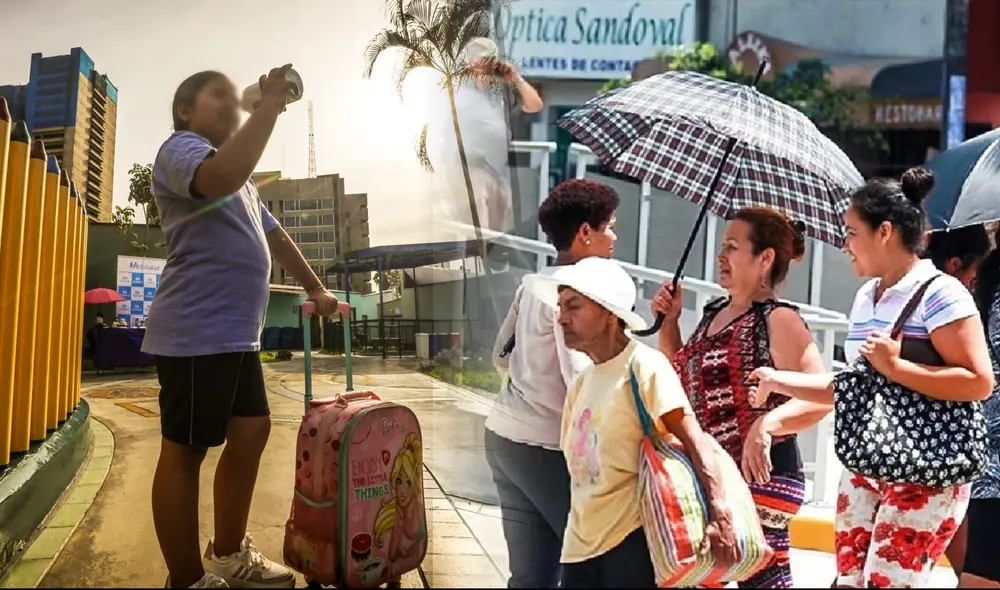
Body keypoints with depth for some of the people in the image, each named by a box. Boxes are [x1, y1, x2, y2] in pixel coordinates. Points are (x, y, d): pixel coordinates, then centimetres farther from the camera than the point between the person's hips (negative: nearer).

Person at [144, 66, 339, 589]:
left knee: (251, 432, 14)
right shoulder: (181, 148, -6)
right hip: (196, 332, -10)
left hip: (235, 334, 10)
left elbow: (275, 236, 35)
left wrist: (316, 290, 36)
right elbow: (222, 178, -30)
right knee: (185, 450, -4)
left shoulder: (239, 180, 27)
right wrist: (270, 106, -23)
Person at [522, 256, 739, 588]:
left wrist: (719, 518, -25)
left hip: (632, 539, -7)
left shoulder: (643, 365, -9)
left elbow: (695, 443, -16)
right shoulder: (580, 384, 13)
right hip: (580, 546, 7)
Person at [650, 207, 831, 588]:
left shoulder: (777, 320, -11)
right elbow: (681, 380, 25)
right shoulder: (714, 313, 14)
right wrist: (668, 323, 12)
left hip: (760, 476, -9)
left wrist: (766, 424, -33)